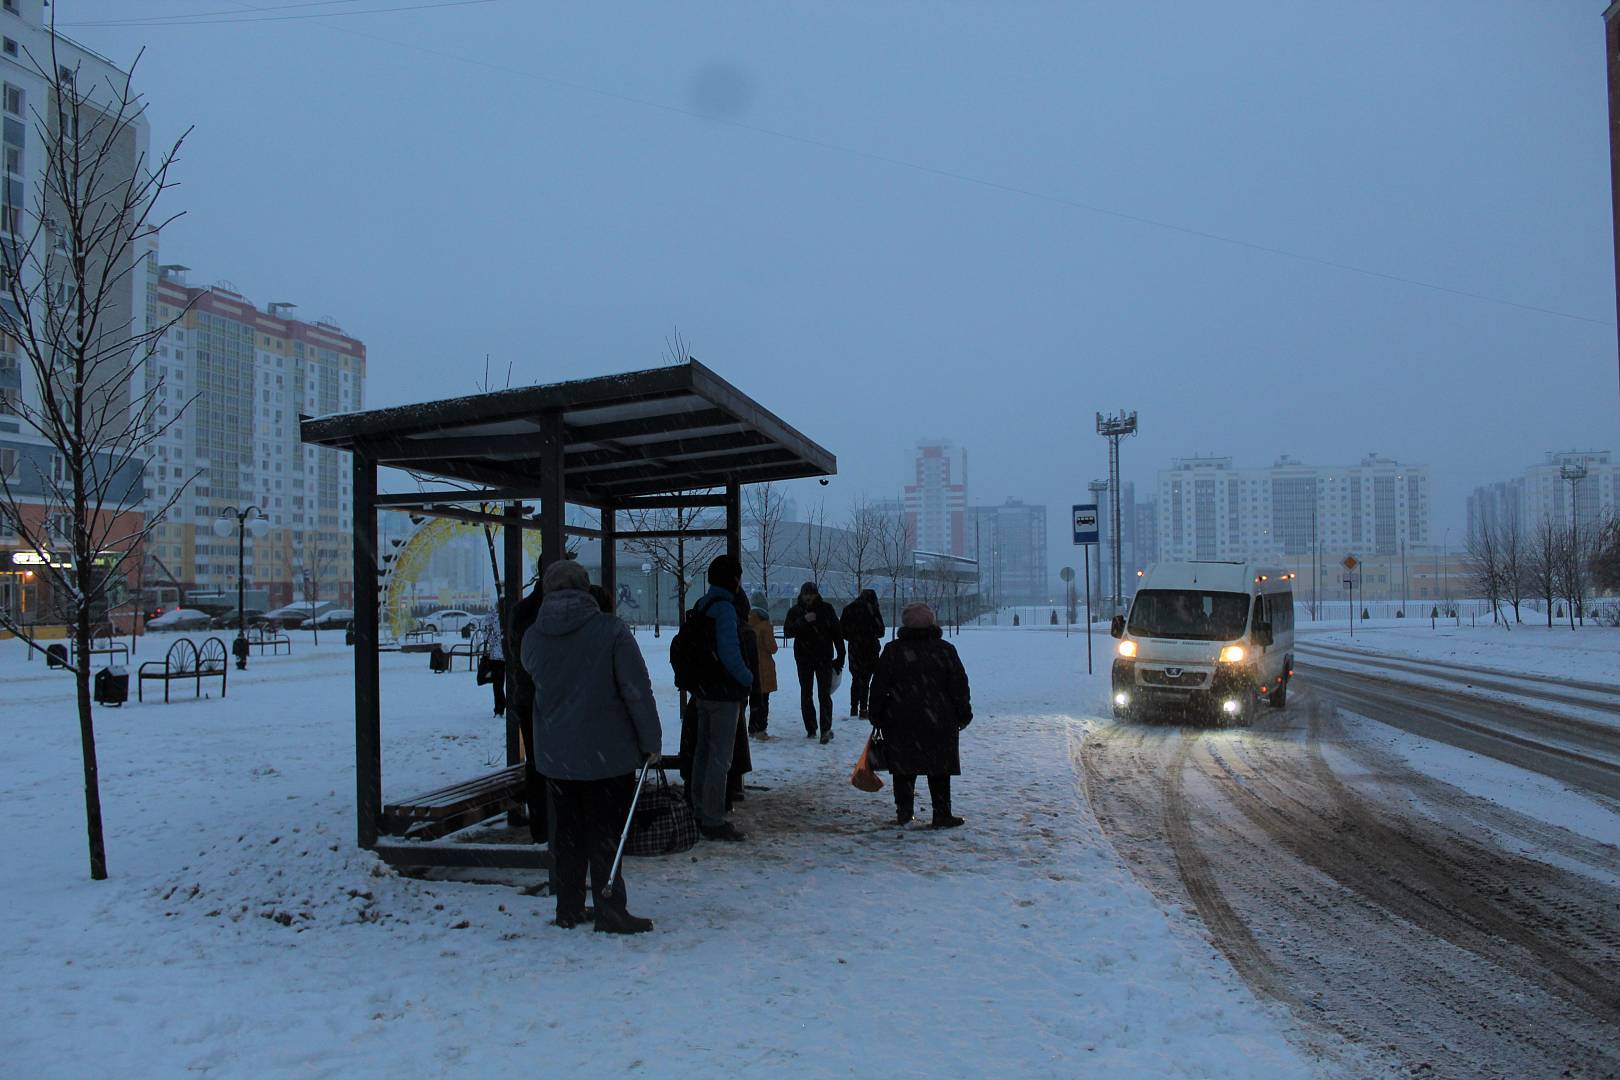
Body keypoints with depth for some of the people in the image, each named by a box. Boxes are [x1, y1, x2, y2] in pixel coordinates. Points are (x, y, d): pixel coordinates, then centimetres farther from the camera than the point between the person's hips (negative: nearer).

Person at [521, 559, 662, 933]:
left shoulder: (532, 636, -1)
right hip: (606, 752, -4)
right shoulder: (611, 630, -14)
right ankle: (610, 911, 8)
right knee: (605, 832, 5)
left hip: (553, 755, 4)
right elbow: (637, 690, -13)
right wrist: (650, 740, -5)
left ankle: (569, 909, 24)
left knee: (566, 832, 16)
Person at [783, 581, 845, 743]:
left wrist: (840, 657, 0)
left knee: (824, 694, -9)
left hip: (824, 657, -2)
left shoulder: (826, 609, 0)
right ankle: (810, 729, 18)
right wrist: (803, 620, -24)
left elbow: (837, 633, 3)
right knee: (806, 695, 9)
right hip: (803, 658, 2)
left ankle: (826, 729, -11)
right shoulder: (795, 611, 1)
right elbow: (787, 631, -11)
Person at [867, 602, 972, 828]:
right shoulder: (945, 649, -2)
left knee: (903, 769, 11)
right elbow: (959, 686, 0)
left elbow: (879, 687, 1)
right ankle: (942, 816, 9)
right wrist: (963, 715, 10)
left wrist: (876, 717, 9)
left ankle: (904, 813, 13)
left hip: (900, 722, 1)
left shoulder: (892, 650, -1)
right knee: (939, 771, 7)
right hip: (938, 722, -1)